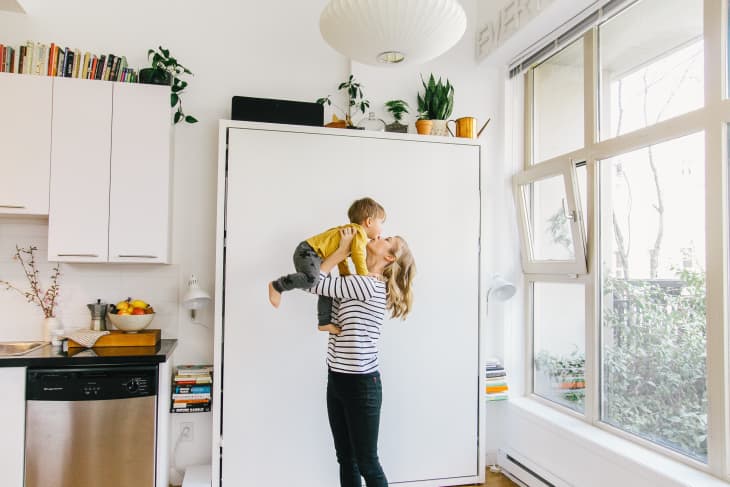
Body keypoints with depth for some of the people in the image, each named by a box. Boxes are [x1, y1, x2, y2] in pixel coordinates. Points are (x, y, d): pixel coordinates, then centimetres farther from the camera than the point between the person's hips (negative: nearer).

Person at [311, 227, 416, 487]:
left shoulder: (370, 285, -18)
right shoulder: (357, 285, 10)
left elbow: (315, 283, -14)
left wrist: (342, 249, -6)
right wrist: (342, 252, 7)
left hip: (361, 383, -9)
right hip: (336, 379, 9)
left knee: (367, 462, 6)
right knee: (345, 459, 18)